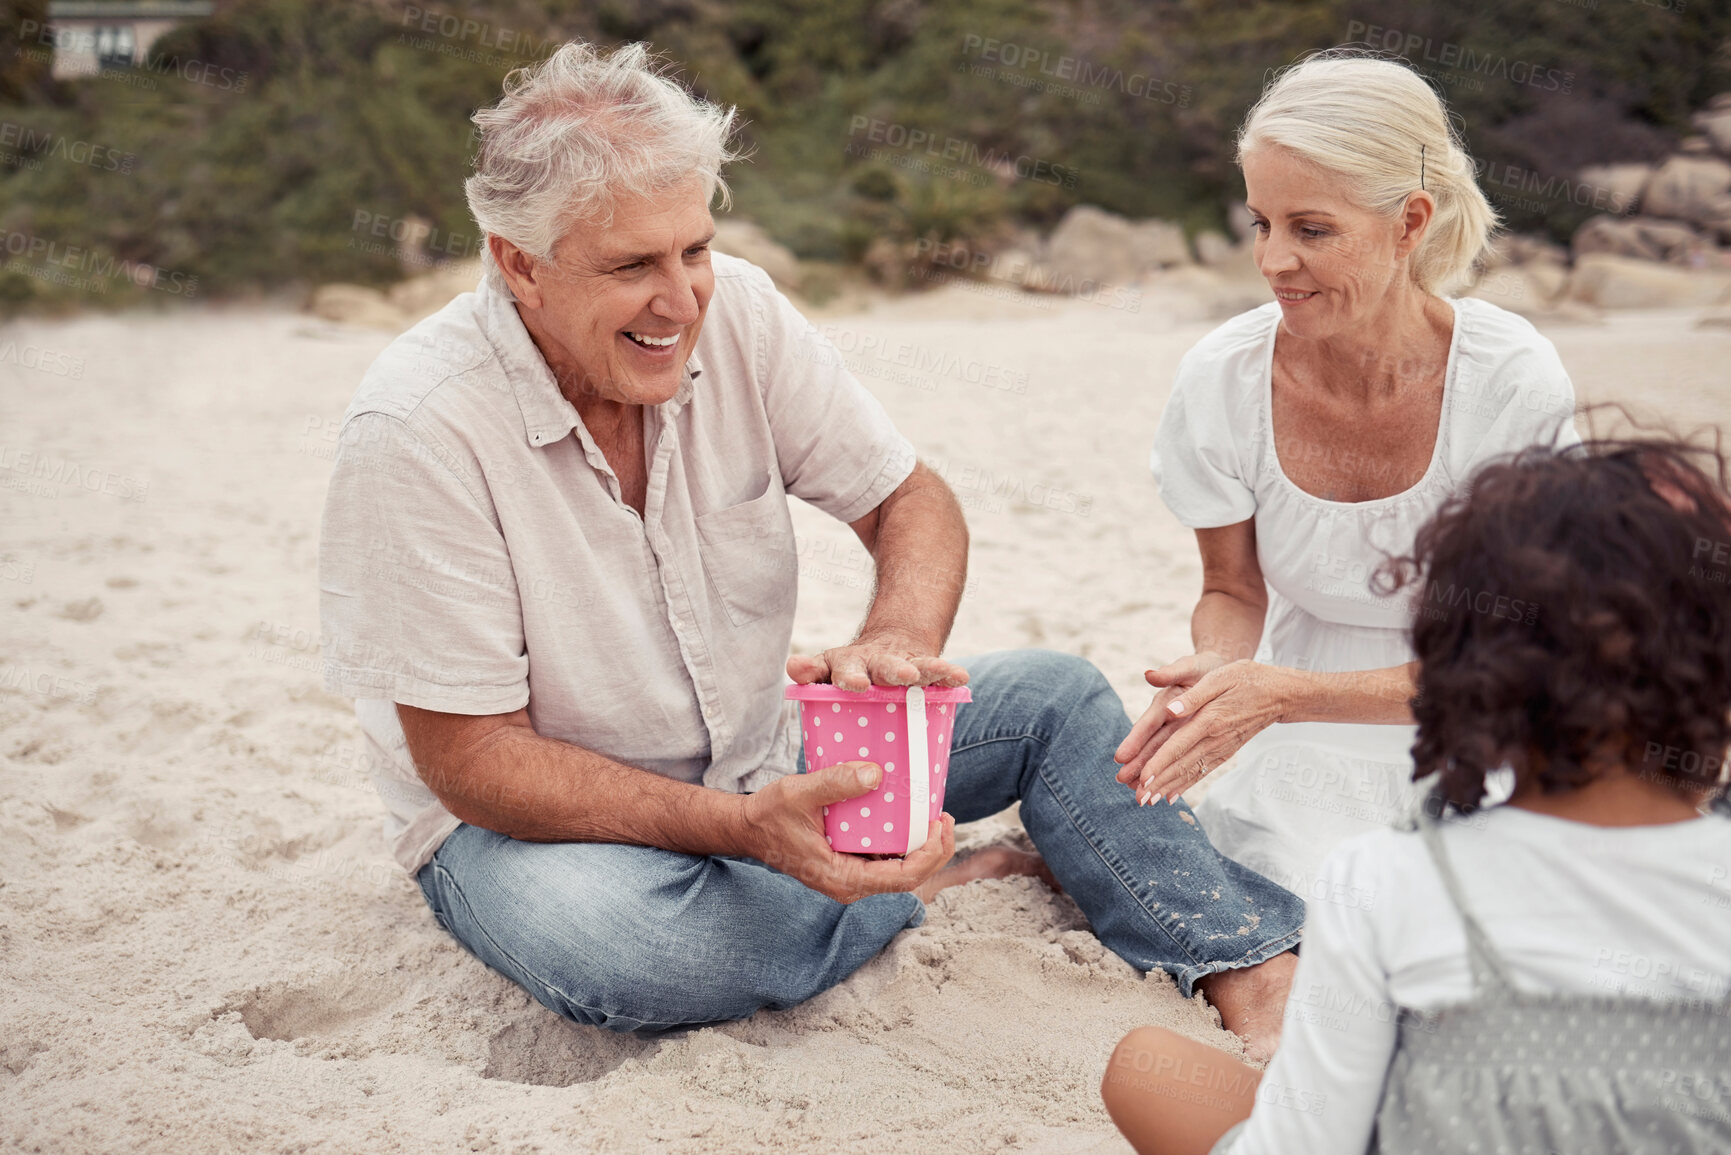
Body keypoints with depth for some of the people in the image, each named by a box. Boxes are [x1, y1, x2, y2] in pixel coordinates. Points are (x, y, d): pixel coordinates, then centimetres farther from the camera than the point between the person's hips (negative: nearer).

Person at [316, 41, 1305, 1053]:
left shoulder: (735, 313, -11)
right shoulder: (419, 429, -25)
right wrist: (745, 828, -35)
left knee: (1054, 696, -5)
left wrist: (898, 643, -28)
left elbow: (912, 501, -3)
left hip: (767, 761, 5)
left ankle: (1253, 974, -11)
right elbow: (471, 759, -23)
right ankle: (929, 885, -14)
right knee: (609, 941, -38)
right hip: (532, 819, -5)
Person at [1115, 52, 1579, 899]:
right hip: (1311, 766, 1)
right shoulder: (1221, 380, -12)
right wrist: (1218, 669, -22)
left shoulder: (1513, 383, -19)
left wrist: (1286, 694, -27)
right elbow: (1233, 593, 3)